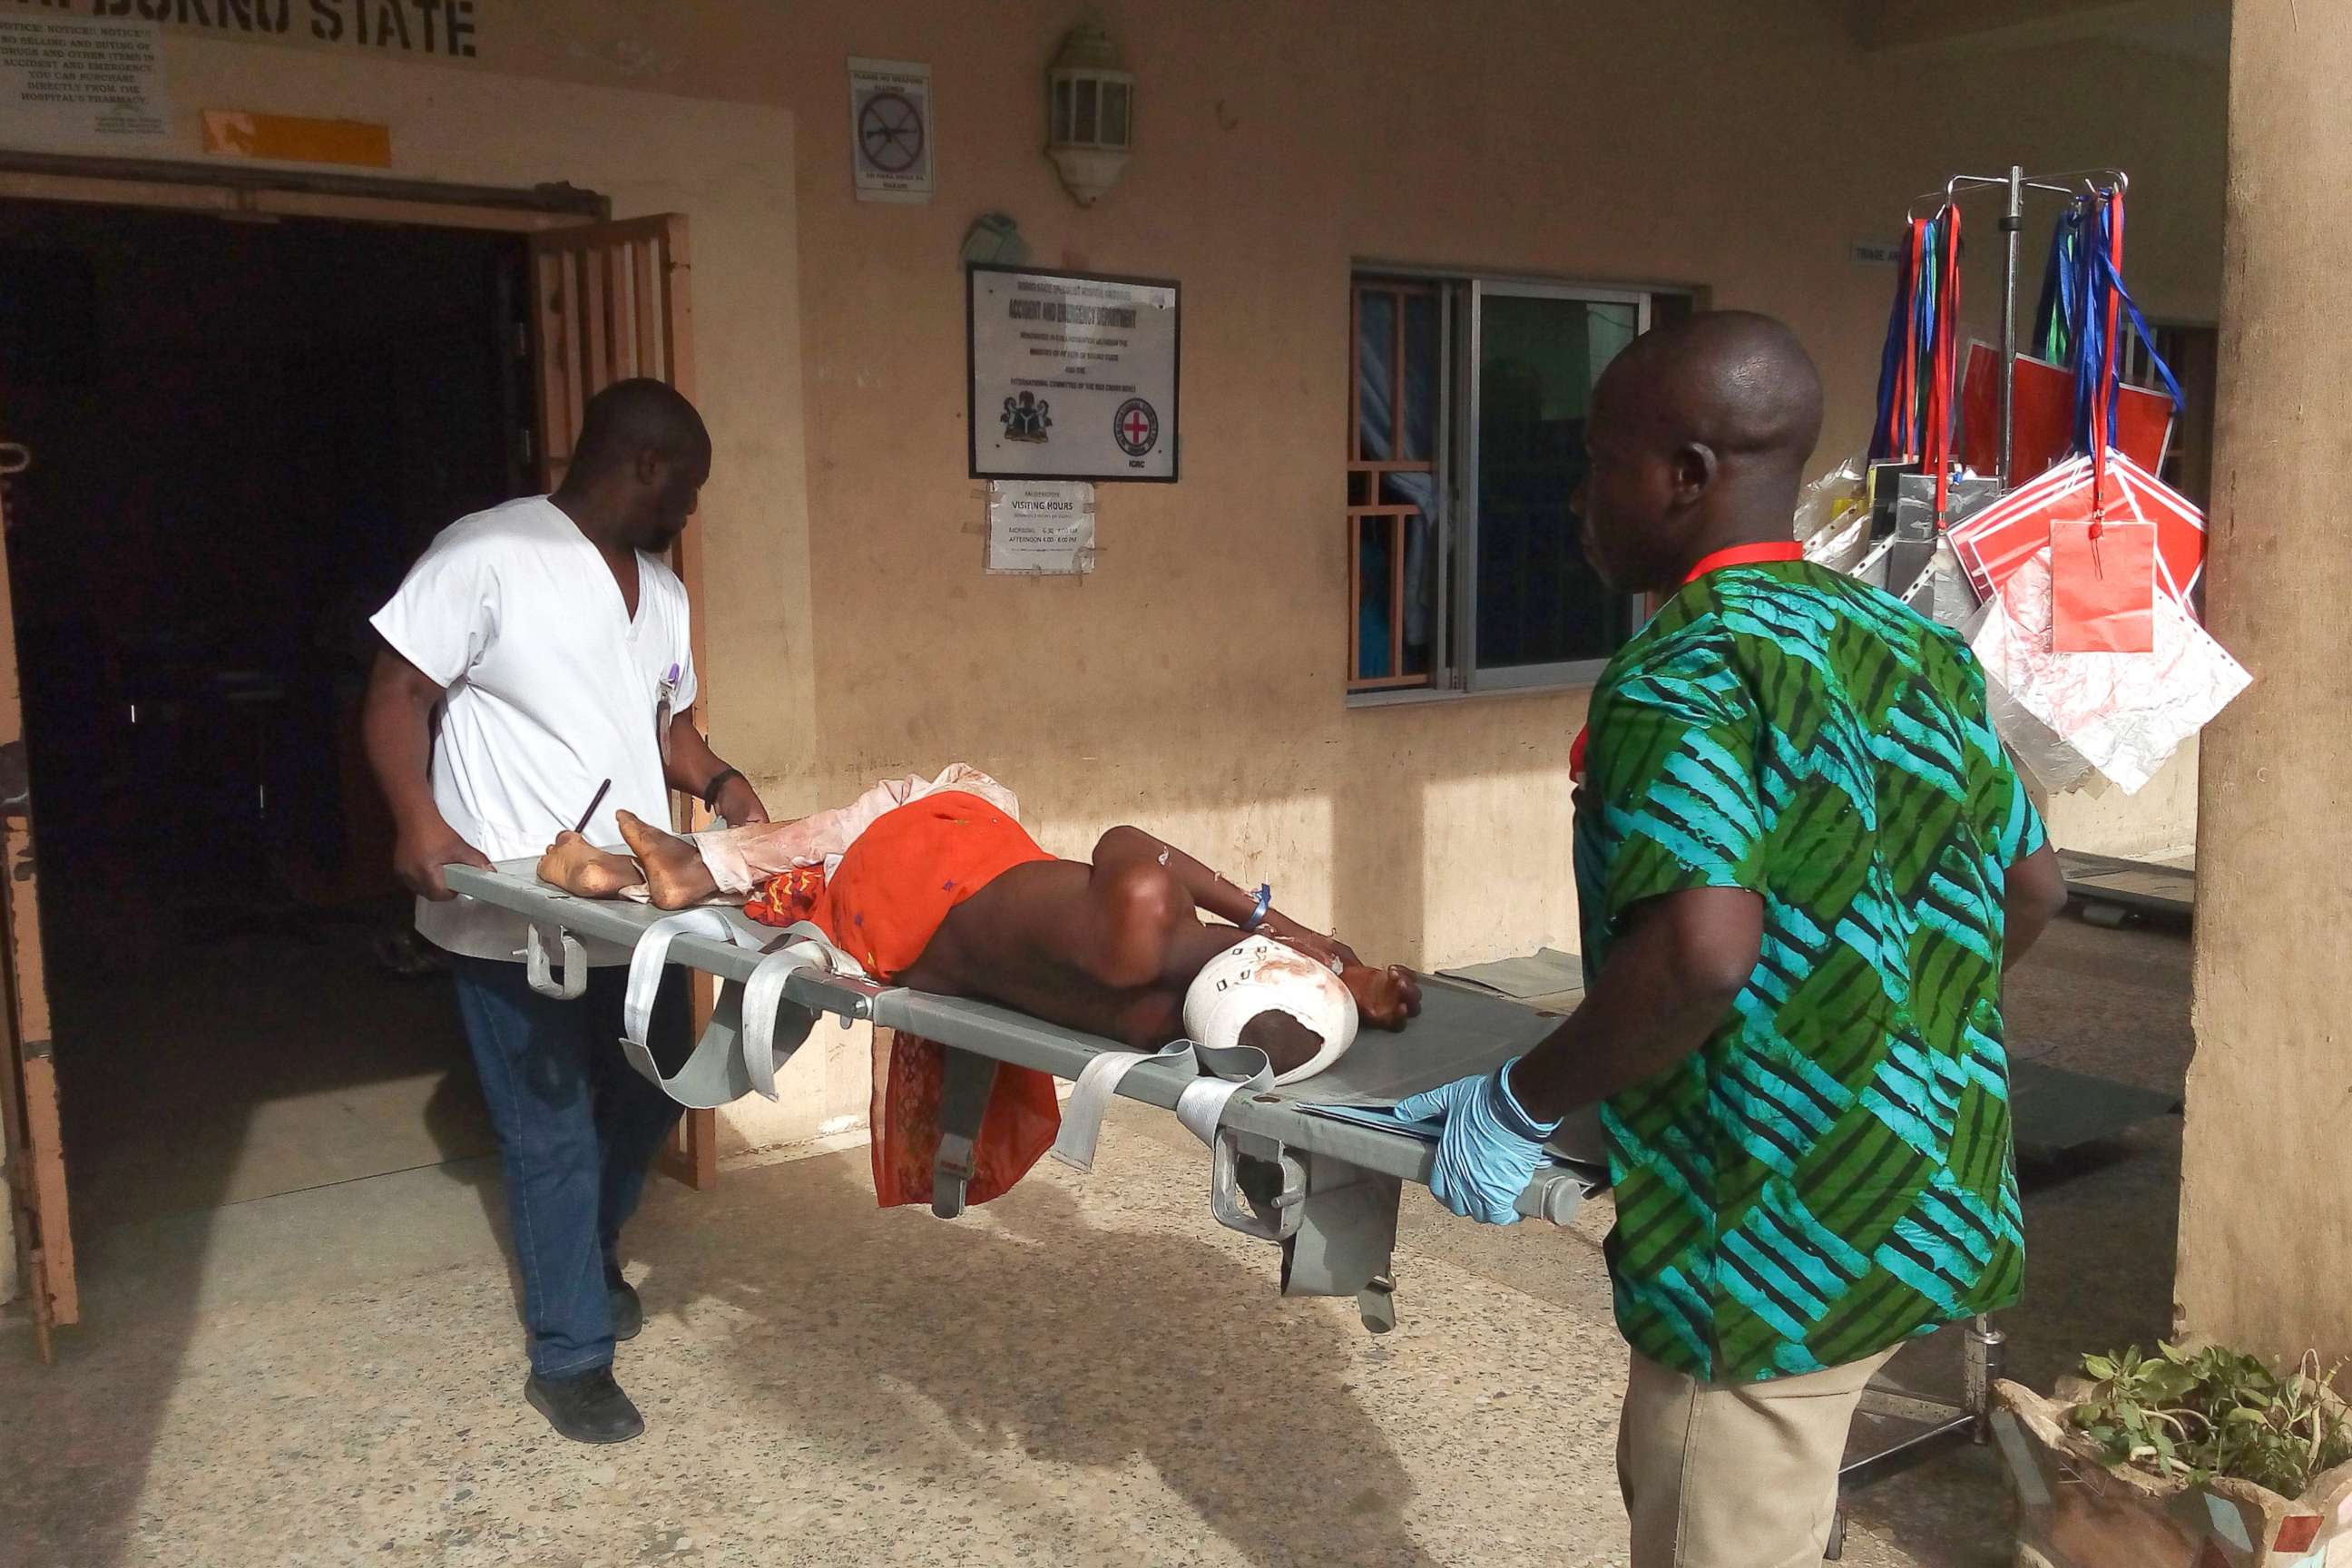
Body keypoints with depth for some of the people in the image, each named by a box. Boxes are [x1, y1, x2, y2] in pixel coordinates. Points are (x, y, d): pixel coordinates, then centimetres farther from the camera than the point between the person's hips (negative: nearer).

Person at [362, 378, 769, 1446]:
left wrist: (717, 781, 1)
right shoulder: (488, 555, -13)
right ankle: (570, 1356, 18)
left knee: (648, 1099, 19)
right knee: (553, 1134, 2)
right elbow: (398, 696, -14)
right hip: (512, 916, -8)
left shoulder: (660, 587, 12)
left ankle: (586, 1265, 45)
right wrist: (421, 824, -27)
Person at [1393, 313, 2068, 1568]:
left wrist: (1520, 1104, -20)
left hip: (1779, 1240, -9)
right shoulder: (1914, 647, 7)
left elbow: (1700, 952, -33)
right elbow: (2031, 887, 15)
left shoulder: (1682, 676, -19)